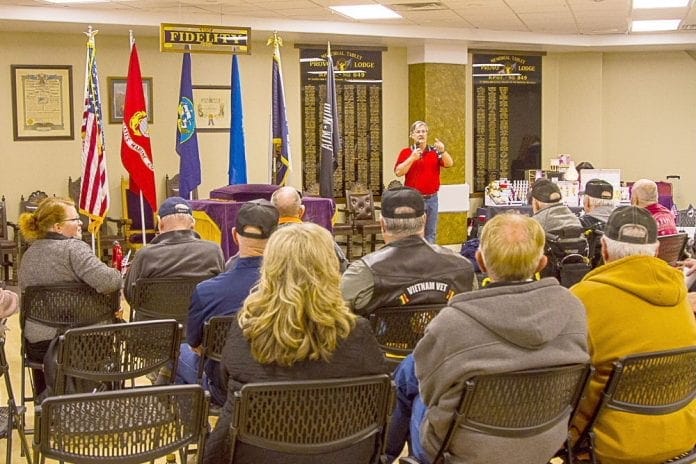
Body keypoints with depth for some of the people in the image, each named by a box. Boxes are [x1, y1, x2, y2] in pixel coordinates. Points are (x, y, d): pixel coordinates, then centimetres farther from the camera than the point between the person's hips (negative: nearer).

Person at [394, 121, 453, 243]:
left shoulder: (435, 151, 5)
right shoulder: (406, 152, 1)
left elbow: (449, 164, -7)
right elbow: (398, 172, -9)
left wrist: (442, 151, -26)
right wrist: (412, 158, -18)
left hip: (432, 199, 2)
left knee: (430, 233, 10)